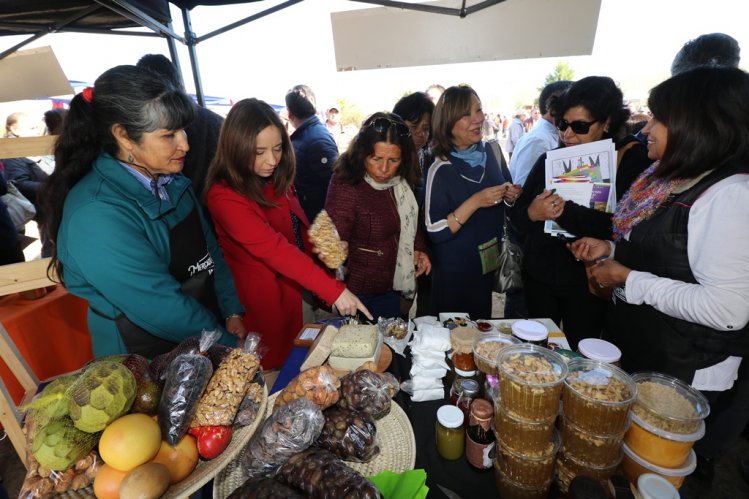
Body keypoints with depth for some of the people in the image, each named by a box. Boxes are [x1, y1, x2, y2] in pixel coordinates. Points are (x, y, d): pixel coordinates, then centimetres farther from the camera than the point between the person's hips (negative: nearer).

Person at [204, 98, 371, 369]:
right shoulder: (225, 197, -23)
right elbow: (274, 249, -32)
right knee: (277, 365, 15)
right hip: (266, 299, -7)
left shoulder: (276, 179, 1)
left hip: (297, 285, 7)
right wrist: (334, 290, -36)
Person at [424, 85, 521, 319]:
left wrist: (510, 196, -8)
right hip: (454, 274, -5)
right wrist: (475, 202, -29)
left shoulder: (491, 152, -2)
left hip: (490, 265, 6)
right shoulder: (440, 170, -19)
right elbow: (435, 232, -22)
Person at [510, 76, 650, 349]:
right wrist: (532, 214, -22)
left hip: (588, 284, -3)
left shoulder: (633, 160, -7)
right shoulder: (550, 160, 2)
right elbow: (517, 216, -1)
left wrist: (564, 211, -30)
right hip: (540, 277, 3)